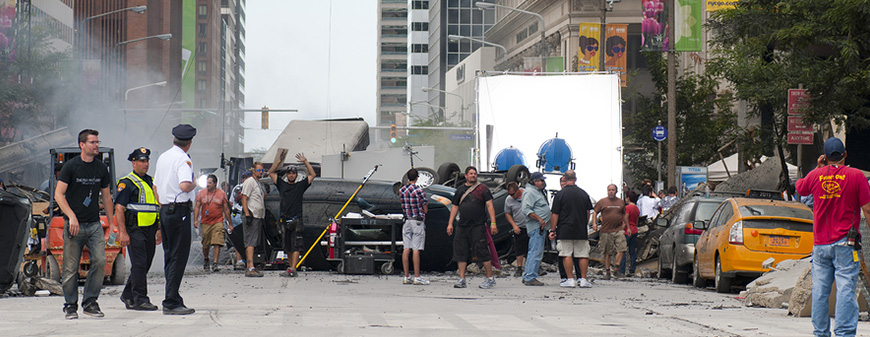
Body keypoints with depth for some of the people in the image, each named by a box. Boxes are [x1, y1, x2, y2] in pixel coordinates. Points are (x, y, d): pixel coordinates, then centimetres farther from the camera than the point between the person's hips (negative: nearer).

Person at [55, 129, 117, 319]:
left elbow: (106, 196, 18)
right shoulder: (71, 166, -4)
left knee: (100, 262, -9)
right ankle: (70, 305, 11)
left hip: (94, 224, 4)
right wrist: (71, 216, -18)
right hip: (74, 225, -4)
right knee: (71, 267, -1)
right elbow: (58, 194, -6)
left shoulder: (101, 168, 9)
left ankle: (90, 302, 2)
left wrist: (112, 223, 16)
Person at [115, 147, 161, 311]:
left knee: (145, 265, 10)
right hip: (135, 230, -8)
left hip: (150, 229, 8)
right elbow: (119, 209, -11)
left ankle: (128, 295, 23)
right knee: (139, 264, -9)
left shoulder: (151, 181, 18)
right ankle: (140, 299, -7)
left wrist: (159, 230, 19)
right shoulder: (126, 183, -6)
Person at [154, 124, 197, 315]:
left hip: (165, 211, 9)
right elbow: (184, 185, -26)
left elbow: (156, 186, 22)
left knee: (169, 257, 13)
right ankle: (171, 303, -10)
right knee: (178, 258, -7)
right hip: (180, 211, -9)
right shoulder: (183, 159, -12)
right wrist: (194, 184, -6)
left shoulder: (162, 157, 15)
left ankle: (174, 300, 16)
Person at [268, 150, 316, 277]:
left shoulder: (300, 185, 9)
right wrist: (279, 160, 8)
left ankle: (292, 270, -19)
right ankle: (292, 268, 16)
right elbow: (271, 172, 16)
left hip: (297, 220, -3)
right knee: (288, 247, 8)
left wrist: (305, 161, 4)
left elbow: (312, 175, 9)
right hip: (284, 219, 3)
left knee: (295, 246, -11)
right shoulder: (282, 184, 13)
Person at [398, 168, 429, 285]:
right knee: (416, 249, -5)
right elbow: (425, 210, -7)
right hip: (418, 221, -5)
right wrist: (425, 203, 13)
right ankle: (417, 277, -5)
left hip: (406, 221, 5)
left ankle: (406, 277, 6)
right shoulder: (419, 191, -13)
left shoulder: (401, 191, 5)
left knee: (406, 249, 5)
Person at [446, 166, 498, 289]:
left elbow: (490, 206, -2)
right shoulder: (460, 190, 14)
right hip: (462, 226, 5)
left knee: (482, 251, -7)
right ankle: (462, 280, 8)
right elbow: (455, 207, 18)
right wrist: (450, 224, 11)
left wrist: (493, 223, -11)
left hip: (478, 226, -5)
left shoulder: (482, 189, 1)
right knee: (461, 252, 2)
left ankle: (490, 279, 1)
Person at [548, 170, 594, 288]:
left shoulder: (560, 194, -6)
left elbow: (555, 215, -6)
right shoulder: (584, 194, 5)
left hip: (565, 230, -3)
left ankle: (570, 280, -3)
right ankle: (583, 279, 7)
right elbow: (588, 212, 14)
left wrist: (552, 230, 0)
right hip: (581, 231, 3)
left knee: (566, 255, 0)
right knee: (583, 255, 8)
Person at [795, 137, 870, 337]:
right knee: (845, 289, -6)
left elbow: (800, 188, 25)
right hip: (845, 244, -3)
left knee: (820, 291, 9)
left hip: (820, 243, 3)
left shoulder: (815, 175, 3)